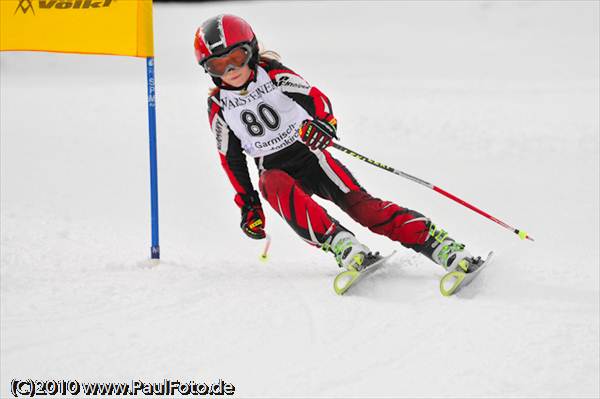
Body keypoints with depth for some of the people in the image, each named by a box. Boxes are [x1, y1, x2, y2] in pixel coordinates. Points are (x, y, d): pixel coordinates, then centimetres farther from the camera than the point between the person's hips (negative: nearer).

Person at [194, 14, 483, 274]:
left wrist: (322, 121, -40)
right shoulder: (218, 105, 2)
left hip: (308, 154, -1)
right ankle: (339, 243, -50)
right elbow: (231, 158, 11)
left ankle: (439, 245, -28)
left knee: (359, 203, -21)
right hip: (273, 170, 1)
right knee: (280, 189, -35)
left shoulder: (272, 74, -6)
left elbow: (315, 97, -17)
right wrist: (248, 204, 10)